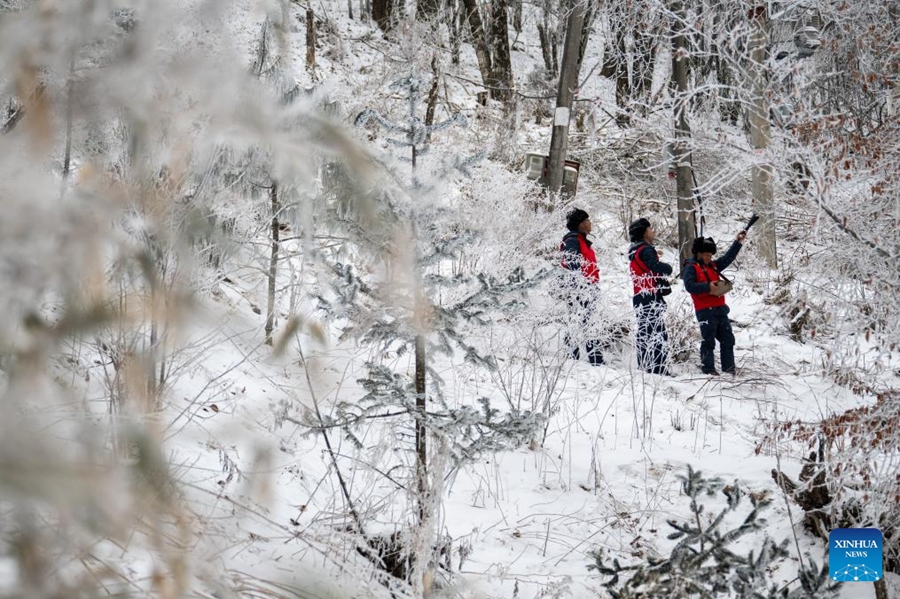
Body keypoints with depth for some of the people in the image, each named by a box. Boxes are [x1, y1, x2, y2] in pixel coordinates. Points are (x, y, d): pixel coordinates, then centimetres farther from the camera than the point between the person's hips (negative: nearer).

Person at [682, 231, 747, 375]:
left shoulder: (713, 266, 20)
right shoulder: (691, 268, -2)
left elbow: (728, 257, 22)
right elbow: (689, 286, -16)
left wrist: (738, 242, 15)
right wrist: (708, 287, -24)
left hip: (720, 309, 8)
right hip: (705, 311, -8)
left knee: (728, 339, 7)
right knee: (708, 341, -6)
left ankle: (729, 369, 12)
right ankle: (708, 369, -2)